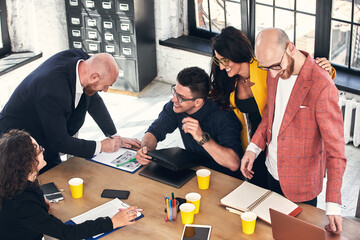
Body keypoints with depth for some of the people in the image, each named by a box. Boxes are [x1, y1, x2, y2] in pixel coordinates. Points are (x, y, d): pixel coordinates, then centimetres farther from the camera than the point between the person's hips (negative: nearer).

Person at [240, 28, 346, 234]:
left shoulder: (322, 87, -29)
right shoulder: (275, 72, -6)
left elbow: (335, 147, -27)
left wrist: (333, 205, -29)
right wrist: (254, 147, -2)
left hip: (300, 183, -6)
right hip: (273, 172, 6)